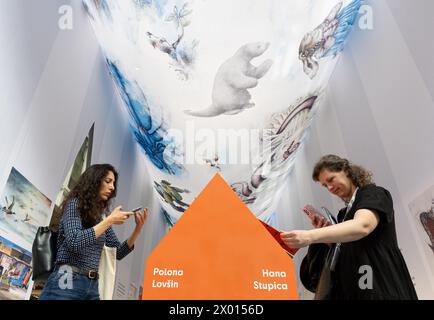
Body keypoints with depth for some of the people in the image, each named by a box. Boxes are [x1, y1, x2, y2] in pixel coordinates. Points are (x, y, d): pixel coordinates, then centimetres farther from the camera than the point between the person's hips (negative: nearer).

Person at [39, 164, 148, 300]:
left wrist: (138, 228, -2)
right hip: (67, 282, -6)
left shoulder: (100, 216, 13)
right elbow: (74, 242, -19)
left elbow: (119, 253, 11)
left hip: (92, 285, 6)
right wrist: (110, 220, -17)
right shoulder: (75, 204, -3)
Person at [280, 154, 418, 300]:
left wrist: (310, 236, -37)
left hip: (379, 287, -7)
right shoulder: (344, 213, 17)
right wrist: (323, 233, 1)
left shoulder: (374, 194, -4)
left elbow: (362, 226, -27)